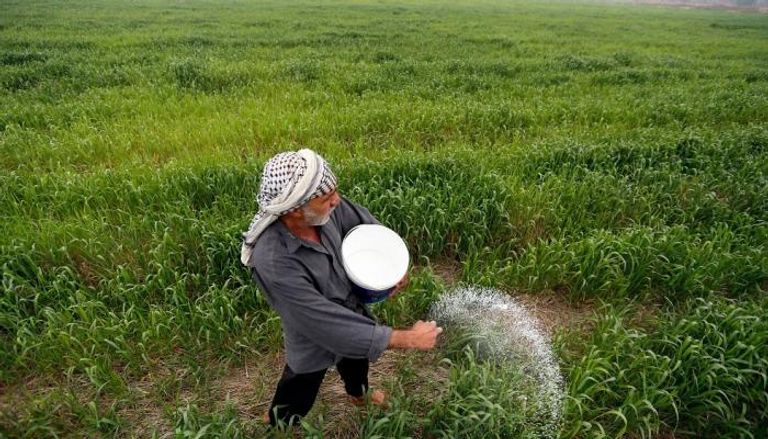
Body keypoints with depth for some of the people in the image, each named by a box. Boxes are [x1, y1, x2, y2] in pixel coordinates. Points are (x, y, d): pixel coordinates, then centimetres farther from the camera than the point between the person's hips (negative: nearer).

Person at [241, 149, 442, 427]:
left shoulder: (324, 209, -26)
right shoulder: (273, 263, -43)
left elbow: (364, 221, -4)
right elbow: (330, 325, -40)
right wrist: (407, 339, -34)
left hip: (352, 308, 6)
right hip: (315, 343, -6)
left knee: (358, 355, 35)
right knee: (293, 407, 21)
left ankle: (359, 395, 70)